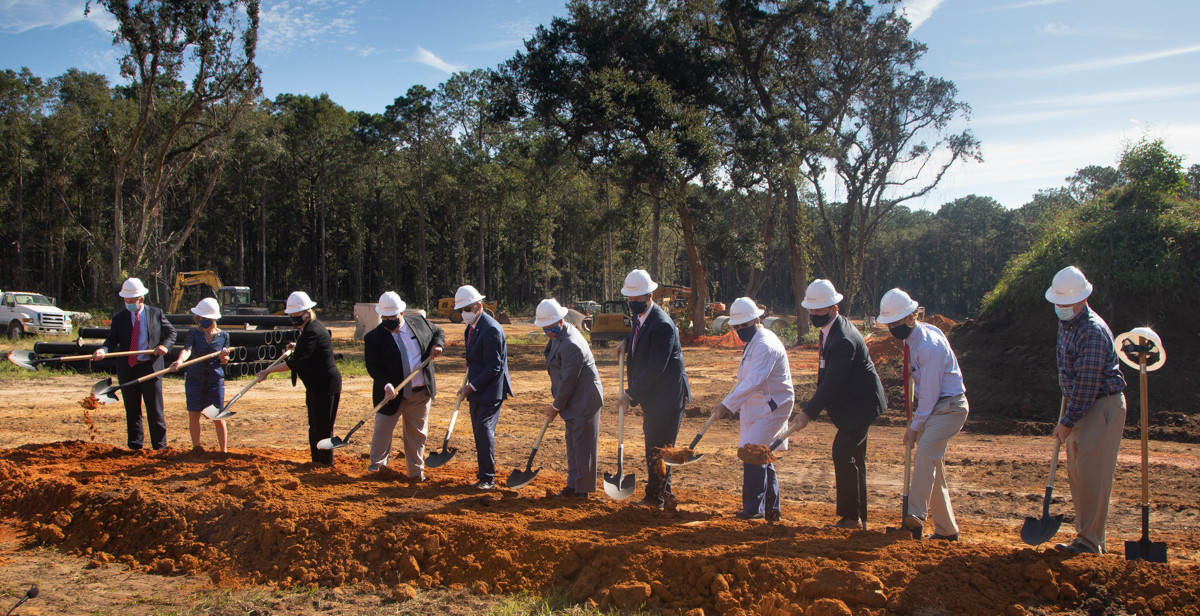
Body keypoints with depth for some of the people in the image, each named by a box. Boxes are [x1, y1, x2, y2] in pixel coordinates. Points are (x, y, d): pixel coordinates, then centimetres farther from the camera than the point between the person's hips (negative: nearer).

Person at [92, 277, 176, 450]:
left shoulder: (156, 313, 3)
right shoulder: (119, 318, 5)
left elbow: (171, 332, 9)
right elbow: (112, 340, -3)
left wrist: (164, 345, -11)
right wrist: (103, 350, -25)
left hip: (151, 368, -2)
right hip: (127, 370, 2)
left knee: (155, 410, 1)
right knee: (132, 411, 9)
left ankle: (160, 446, 8)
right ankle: (135, 446, 20)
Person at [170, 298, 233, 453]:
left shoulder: (223, 335, 2)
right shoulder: (193, 333, -1)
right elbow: (187, 349, -20)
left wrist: (224, 356, -15)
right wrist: (179, 361, -40)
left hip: (216, 379, -1)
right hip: (194, 378, 1)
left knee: (218, 417, -1)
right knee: (193, 415, 2)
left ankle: (224, 449, 7)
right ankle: (196, 446, 18)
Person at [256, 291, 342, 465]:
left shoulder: (312, 332, -22)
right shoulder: (308, 328, 11)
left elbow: (295, 362, -26)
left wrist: (268, 371, -23)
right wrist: (297, 346, 14)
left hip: (326, 386, -11)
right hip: (315, 386, 11)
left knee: (323, 428, -4)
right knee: (314, 427, 16)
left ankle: (326, 464, 4)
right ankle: (316, 462, 25)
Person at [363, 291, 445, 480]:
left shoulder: (419, 322, 1)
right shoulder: (373, 337, -8)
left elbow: (438, 331, 17)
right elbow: (373, 366, -13)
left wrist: (437, 345, -5)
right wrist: (386, 385, -29)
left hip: (421, 394, 2)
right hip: (392, 395, -2)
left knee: (417, 433, 11)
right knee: (382, 430, 5)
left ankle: (415, 471, 25)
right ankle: (376, 466, 27)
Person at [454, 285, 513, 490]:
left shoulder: (491, 329, -19)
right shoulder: (472, 327, 12)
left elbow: (493, 367, -20)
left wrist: (471, 386, -17)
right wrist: (469, 386, 12)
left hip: (490, 389, -9)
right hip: (477, 389, 9)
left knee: (484, 429, -12)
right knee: (479, 431, 12)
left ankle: (488, 477, -6)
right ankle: (484, 473, 21)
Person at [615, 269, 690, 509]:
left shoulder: (662, 325, -23)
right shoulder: (640, 317, 6)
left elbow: (655, 368, -25)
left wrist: (631, 394, -22)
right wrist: (626, 342, 9)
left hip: (667, 396, -9)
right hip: (652, 395, 9)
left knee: (657, 449, -4)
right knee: (658, 447, 18)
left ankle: (655, 498, 7)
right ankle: (665, 492, 31)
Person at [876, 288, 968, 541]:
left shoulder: (929, 346, -24)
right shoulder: (913, 336, 6)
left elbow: (930, 392, -20)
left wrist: (915, 426, -13)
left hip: (949, 406, -10)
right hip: (935, 406, 10)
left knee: (925, 453, -26)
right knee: (931, 464, 9)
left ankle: (917, 517, -36)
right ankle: (946, 529, 16)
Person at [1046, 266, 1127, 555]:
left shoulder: (1093, 331, -21)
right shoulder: (1066, 324, 9)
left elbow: (1088, 384, -22)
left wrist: (1067, 421, -17)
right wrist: (1067, 416, 22)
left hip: (1103, 406, -10)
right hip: (1080, 405, 10)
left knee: (1091, 472, -9)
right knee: (1075, 471, 12)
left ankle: (1090, 541, -3)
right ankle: (1086, 533, 21)